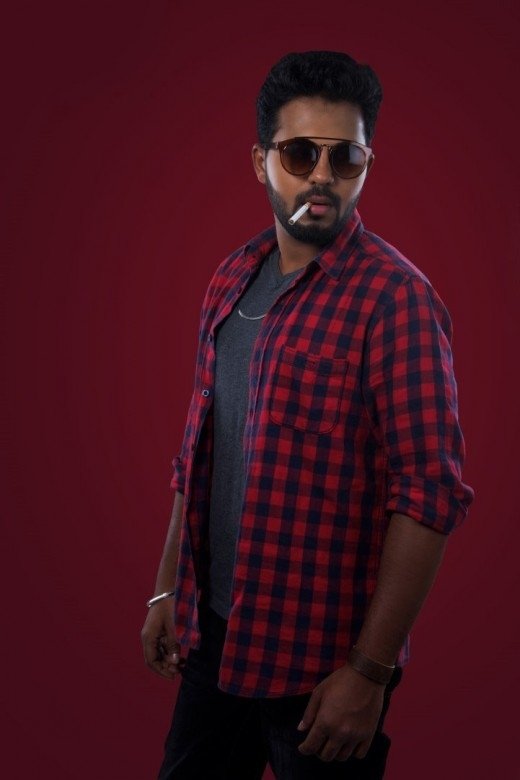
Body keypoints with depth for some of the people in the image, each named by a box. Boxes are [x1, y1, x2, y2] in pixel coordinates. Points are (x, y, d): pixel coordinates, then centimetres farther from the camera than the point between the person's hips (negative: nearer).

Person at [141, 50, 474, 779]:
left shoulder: (394, 299, -17)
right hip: (215, 629, 6)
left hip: (321, 653, -6)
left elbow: (431, 495, -19)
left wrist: (370, 671, -19)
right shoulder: (232, 279, 5)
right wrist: (168, 589, 12)